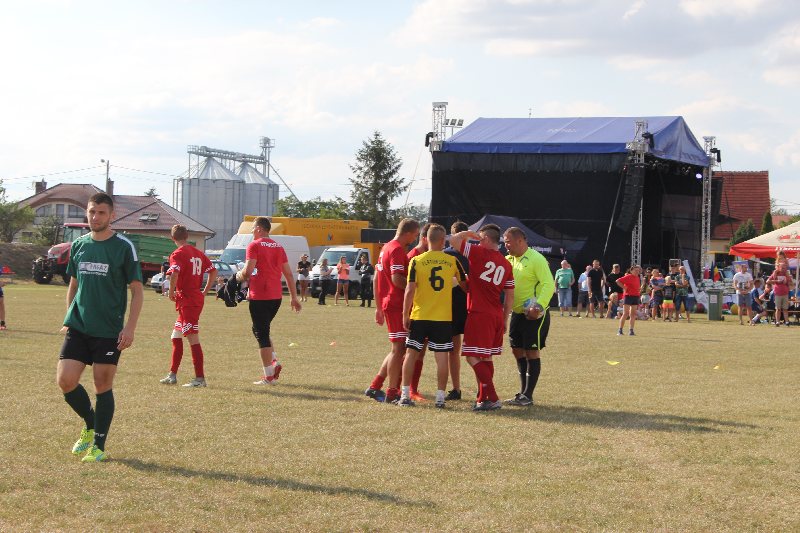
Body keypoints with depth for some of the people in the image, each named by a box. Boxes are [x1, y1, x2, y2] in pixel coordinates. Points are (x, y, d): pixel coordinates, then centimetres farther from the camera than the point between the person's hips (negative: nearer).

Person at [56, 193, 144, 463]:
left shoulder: (124, 247, -5)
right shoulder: (78, 245, 9)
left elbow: (137, 290, -4)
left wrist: (130, 328, -12)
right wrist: (69, 318, 13)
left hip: (109, 331, -4)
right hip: (78, 327, 4)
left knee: (103, 386, -1)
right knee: (65, 381, -4)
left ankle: (98, 446, 10)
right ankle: (90, 424, 21)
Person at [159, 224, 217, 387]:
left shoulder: (178, 254, -10)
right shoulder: (198, 253, 14)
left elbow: (175, 273, -27)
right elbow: (213, 271, 16)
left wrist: (171, 291, -13)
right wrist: (205, 291, 17)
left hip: (187, 300, -9)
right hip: (197, 298, 9)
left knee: (193, 339, -7)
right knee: (176, 337, 17)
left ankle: (200, 378, -6)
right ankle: (172, 375, 21)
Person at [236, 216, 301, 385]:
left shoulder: (254, 245, -7)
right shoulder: (278, 247, 13)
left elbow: (248, 271, -17)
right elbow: (288, 274, 13)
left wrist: (239, 276, 5)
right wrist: (294, 298, 17)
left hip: (259, 297, -7)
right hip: (277, 296, 7)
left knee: (261, 333, -1)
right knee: (262, 330, 23)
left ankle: (268, 376, -3)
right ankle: (274, 362, 7)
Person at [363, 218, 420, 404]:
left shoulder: (386, 248, 17)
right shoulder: (397, 250, -13)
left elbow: (376, 279, 20)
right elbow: (397, 278, -23)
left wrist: (379, 307, 23)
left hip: (388, 303, 10)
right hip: (397, 305, -10)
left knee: (398, 348, 16)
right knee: (399, 348, -4)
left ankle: (374, 387, 17)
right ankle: (392, 393, -1)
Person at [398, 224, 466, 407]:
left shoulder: (416, 261, -5)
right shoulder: (452, 261, 0)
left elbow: (410, 291, -9)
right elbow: (464, 283, 13)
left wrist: (405, 315, -1)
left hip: (419, 316, 0)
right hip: (444, 317, 0)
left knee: (411, 353, 8)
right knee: (442, 356, 5)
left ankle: (405, 395, 8)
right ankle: (440, 397, 4)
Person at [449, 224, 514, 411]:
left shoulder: (479, 253, -8)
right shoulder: (506, 264, 11)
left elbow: (454, 240, -9)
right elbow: (510, 296, 13)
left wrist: (469, 234, 9)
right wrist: (505, 320, 19)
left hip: (479, 314, -7)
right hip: (497, 316, 7)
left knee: (474, 358, -5)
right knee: (486, 358, 15)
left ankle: (492, 398, -12)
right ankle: (483, 397, 18)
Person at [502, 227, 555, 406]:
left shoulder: (536, 259, -15)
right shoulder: (509, 260, 9)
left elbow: (549, 284, -21)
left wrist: (539, 305, -31)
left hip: (534, 315, -8)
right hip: (517, 313, 8)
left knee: (531, 352, -3)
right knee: (518, 351, 11)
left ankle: (528, 396, 2)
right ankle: (523, 392, 22)